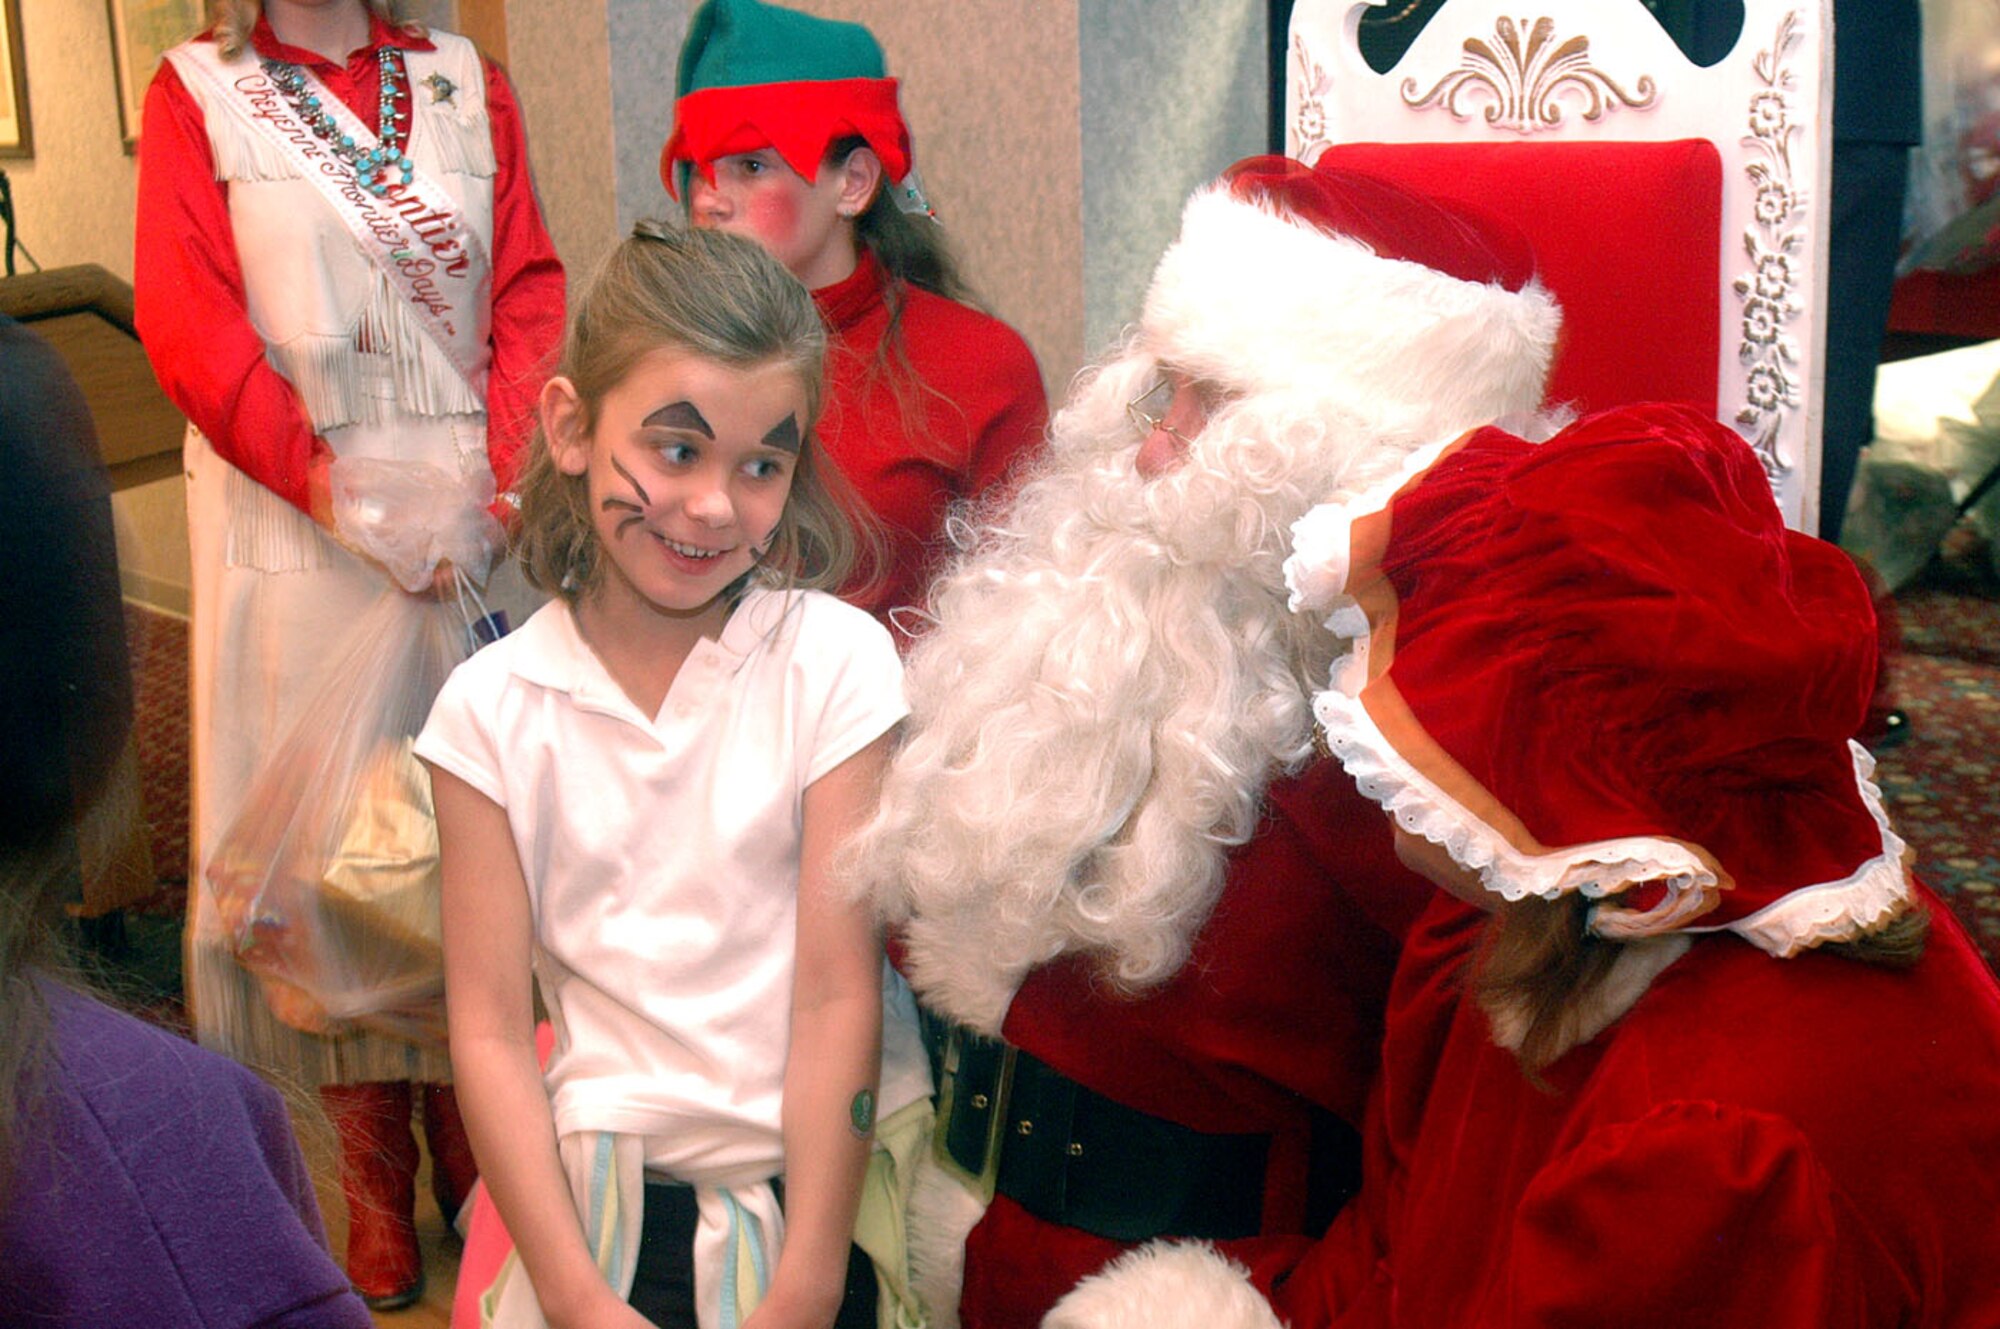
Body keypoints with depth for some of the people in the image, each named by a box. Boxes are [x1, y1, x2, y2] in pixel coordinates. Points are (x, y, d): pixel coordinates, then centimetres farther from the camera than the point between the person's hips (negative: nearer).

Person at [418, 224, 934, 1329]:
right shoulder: (492, 708, -4)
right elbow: (489, 1026, -4)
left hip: (836, 1188, -1)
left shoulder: (834, 661, -9)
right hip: (608, 1205, 1)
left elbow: (838, 997, -11)